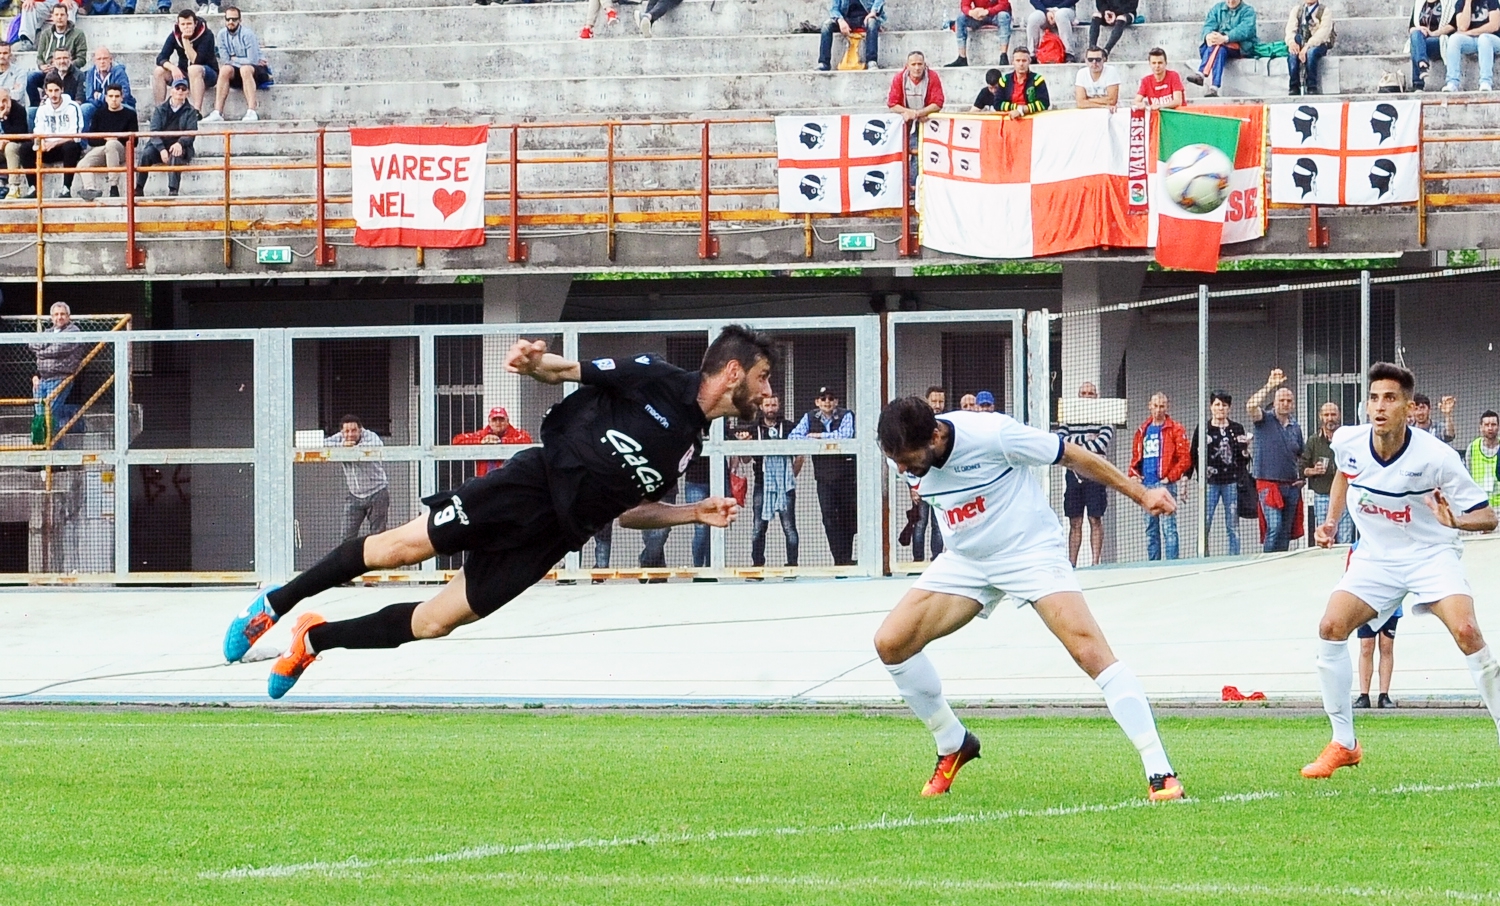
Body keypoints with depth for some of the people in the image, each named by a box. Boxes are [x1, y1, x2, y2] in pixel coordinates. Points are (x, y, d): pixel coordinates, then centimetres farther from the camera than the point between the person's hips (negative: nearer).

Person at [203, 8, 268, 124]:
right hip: (237, 74, 4)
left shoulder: (247, 34, -17)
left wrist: (234, 59, -9)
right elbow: (224, 61, -4)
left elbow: (253, 61, -21)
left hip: (258, 71, -4)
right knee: (226, 69, -26)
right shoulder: (222, 34, -2)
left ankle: (252, 113, -49)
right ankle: (217, 113, -36)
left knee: (245, 69, -36)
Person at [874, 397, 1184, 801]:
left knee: (1090, 649, -23)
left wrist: (1141, 494, -6)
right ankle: (952, 746, 12)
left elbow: (1071, 457, -13)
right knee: (890, 642, -9)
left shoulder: (993, 435, -27)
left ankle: (1160, 773, -22)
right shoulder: (904, 457, -11)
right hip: (965, 560, 6)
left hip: (1031, 551, -5)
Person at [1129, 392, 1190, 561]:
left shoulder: (1175, 429, -1)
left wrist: (1170, 477, -13)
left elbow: (1185, 458, -6)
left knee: (1168, 527, -10)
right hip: (1147, 486, 6)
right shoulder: (1143, 430, 16)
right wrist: (1134, 474, 5)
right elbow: (1135, 455, 22)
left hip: (1165, 484, -6)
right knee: (1150, 529, 10)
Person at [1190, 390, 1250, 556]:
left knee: (1233, 526, 3)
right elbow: (1193, 457, 7)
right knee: (1204, 523, -7)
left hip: (1231, 482, 1)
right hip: (1210, 483, -1)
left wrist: (1246, 449, -7)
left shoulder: (1237, 429, 10)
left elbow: (1243, 459, 14)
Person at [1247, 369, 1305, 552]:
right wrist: (1270, 386, -24)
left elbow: (1301, 456, 25)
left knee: (1286, 532, 8)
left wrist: (1302, 478, 10)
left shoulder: (1296, 427, 14)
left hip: (1292, 486, 6)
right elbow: (1251, 405, -21)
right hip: (1269, 484, -6)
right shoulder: (1265, 421, 0)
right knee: (1274, 527, -17)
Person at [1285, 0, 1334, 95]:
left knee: (1311, 52, -38)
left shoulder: (1325, 11, 0)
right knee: (1292, 53, -32)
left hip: (1319, 44, -3)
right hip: (1300, 44, 3)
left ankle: (1312, 88, -30)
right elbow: (1291, 28, 1)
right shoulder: (1297, 9, 13)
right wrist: (1291, 41, -24)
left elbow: (1323, 31, -15)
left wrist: (1308, 45, -30)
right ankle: (1293, 88, -31)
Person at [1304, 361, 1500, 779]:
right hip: (1376, 557, 4)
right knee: (1330, 627, -13)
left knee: (1466, 632, -25)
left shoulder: (1435, 456, -24)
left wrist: (1455, 521, -39)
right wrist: (1331, 521, 6)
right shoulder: (1348, 442, -11)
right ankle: (1343, 744, 2)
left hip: (1431, 554, -4)